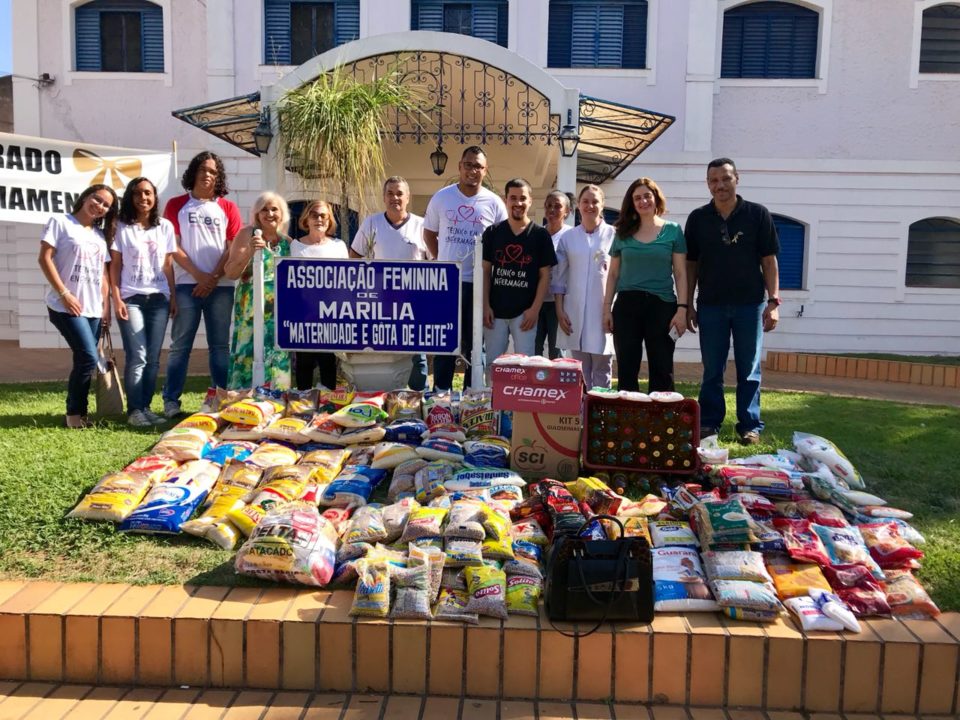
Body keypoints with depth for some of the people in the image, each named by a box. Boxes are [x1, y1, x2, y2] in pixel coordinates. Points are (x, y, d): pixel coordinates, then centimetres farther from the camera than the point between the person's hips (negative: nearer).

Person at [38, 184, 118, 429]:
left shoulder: (101, 235, 17)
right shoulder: (60, 222, 0)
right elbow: (45, 258, -7)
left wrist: (106, 306, 10)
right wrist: (64, 294, -15)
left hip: (93, 309, 6)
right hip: (66, 307, -6)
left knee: (84, 362, 6)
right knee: (89, 358, -15)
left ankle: (80, 413, 15)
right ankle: (74, 413, 1)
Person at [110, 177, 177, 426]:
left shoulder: (165, 226, 10)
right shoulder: (122, 228, 3)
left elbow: (168, 265, 12)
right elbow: (115, 266, 2)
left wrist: (173, 297, 5)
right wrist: (117, 299, -7)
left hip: (159, 298, 3)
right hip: (131, 298, -2)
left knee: (153, 358, 1)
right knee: (137, 357, -8)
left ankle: (146, 407, 9)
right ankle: (134, 410, -2)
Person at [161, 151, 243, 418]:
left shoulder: (228, 208, 11)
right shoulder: (176, 205, 8)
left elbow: (234, 248, 4)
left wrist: (214, 277, -8)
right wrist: (199, 275, -9)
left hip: (221, 286, 1)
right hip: (186, 285, -1)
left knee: (220, 344, 4)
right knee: (180, 345, 0)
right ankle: (171, 401, 5)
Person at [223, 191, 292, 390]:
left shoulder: (287, 242, 13)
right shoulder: (247, 234, 1)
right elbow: (230, 273, -6)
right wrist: (249, 251, -19)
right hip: (252, 310, -4)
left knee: (278, 359, 4)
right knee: (250, 356, -9)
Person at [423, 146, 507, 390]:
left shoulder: (494, 203, -1)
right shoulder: (442, 197, 2)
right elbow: (429, 234, 12)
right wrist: (443, 261, 6)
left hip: (479, 284, 0)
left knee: (474, 342, 8)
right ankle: (441, 391, 17)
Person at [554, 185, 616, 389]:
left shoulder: (613, 235, 2)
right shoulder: (568, 237, 8)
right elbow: (559, 278, 8)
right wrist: (559, 310, 2)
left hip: (604, 311, -2)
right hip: (575, 312, 2)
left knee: (602, 368, 2)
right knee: (580, 369, 7)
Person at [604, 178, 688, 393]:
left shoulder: (672, 230, 5)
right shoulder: (623, 233, 10)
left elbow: (680, 273, 2)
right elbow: (613, 274, 13)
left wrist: (682, 308, -7)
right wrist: (607, 307, 6)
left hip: (662, 305, -2)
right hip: (626, 305, 2)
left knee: (662, 370, 1)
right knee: (626, 370, 5)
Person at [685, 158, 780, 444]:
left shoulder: (758, 214, 0)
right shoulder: (698, 218, 4)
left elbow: (769, 260, 0)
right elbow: (691, 264, 7)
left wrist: (773, 302, -7)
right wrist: (688, 305, 3)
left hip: (750, 305, -1)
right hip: (711, 305, 1)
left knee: (749, 371, 5)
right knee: (712, 370, 8)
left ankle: (750, 426, 13)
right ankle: (709, 423, 16)